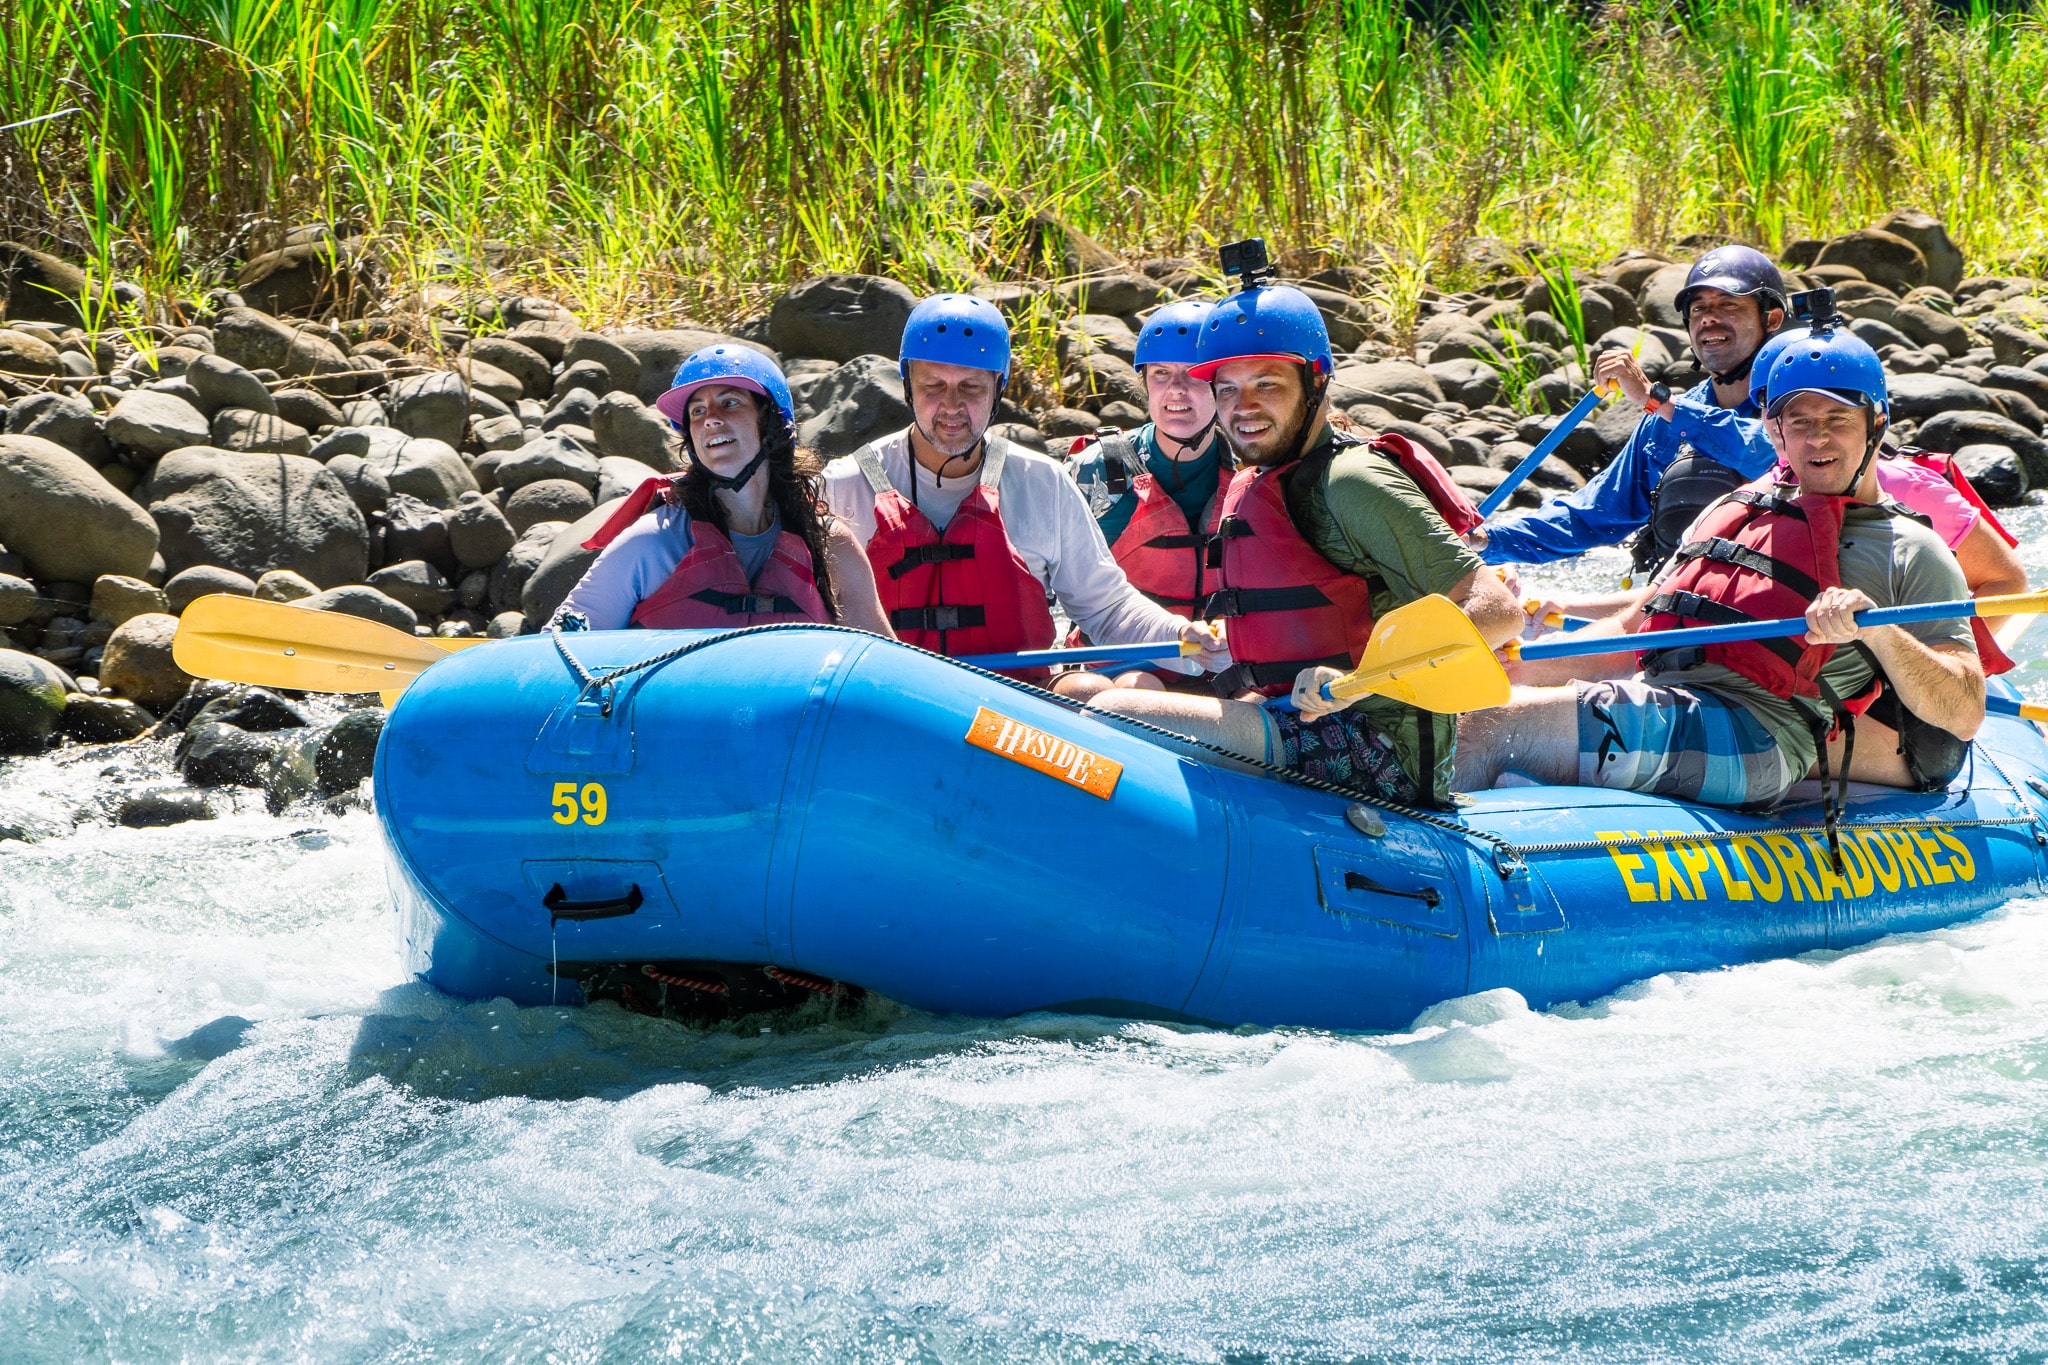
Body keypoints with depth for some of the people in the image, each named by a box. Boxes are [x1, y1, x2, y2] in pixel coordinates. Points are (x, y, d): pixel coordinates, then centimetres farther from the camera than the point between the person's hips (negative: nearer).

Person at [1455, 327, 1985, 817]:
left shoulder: (1909, 550, 8)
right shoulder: (1735, 511, 27)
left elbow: (1965, 716, -2)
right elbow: (1631, 634, 28)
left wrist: (1875, 629, -19)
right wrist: (1510, 663, 13)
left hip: (1750, 738, -7)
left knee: (1491, 726, -25)